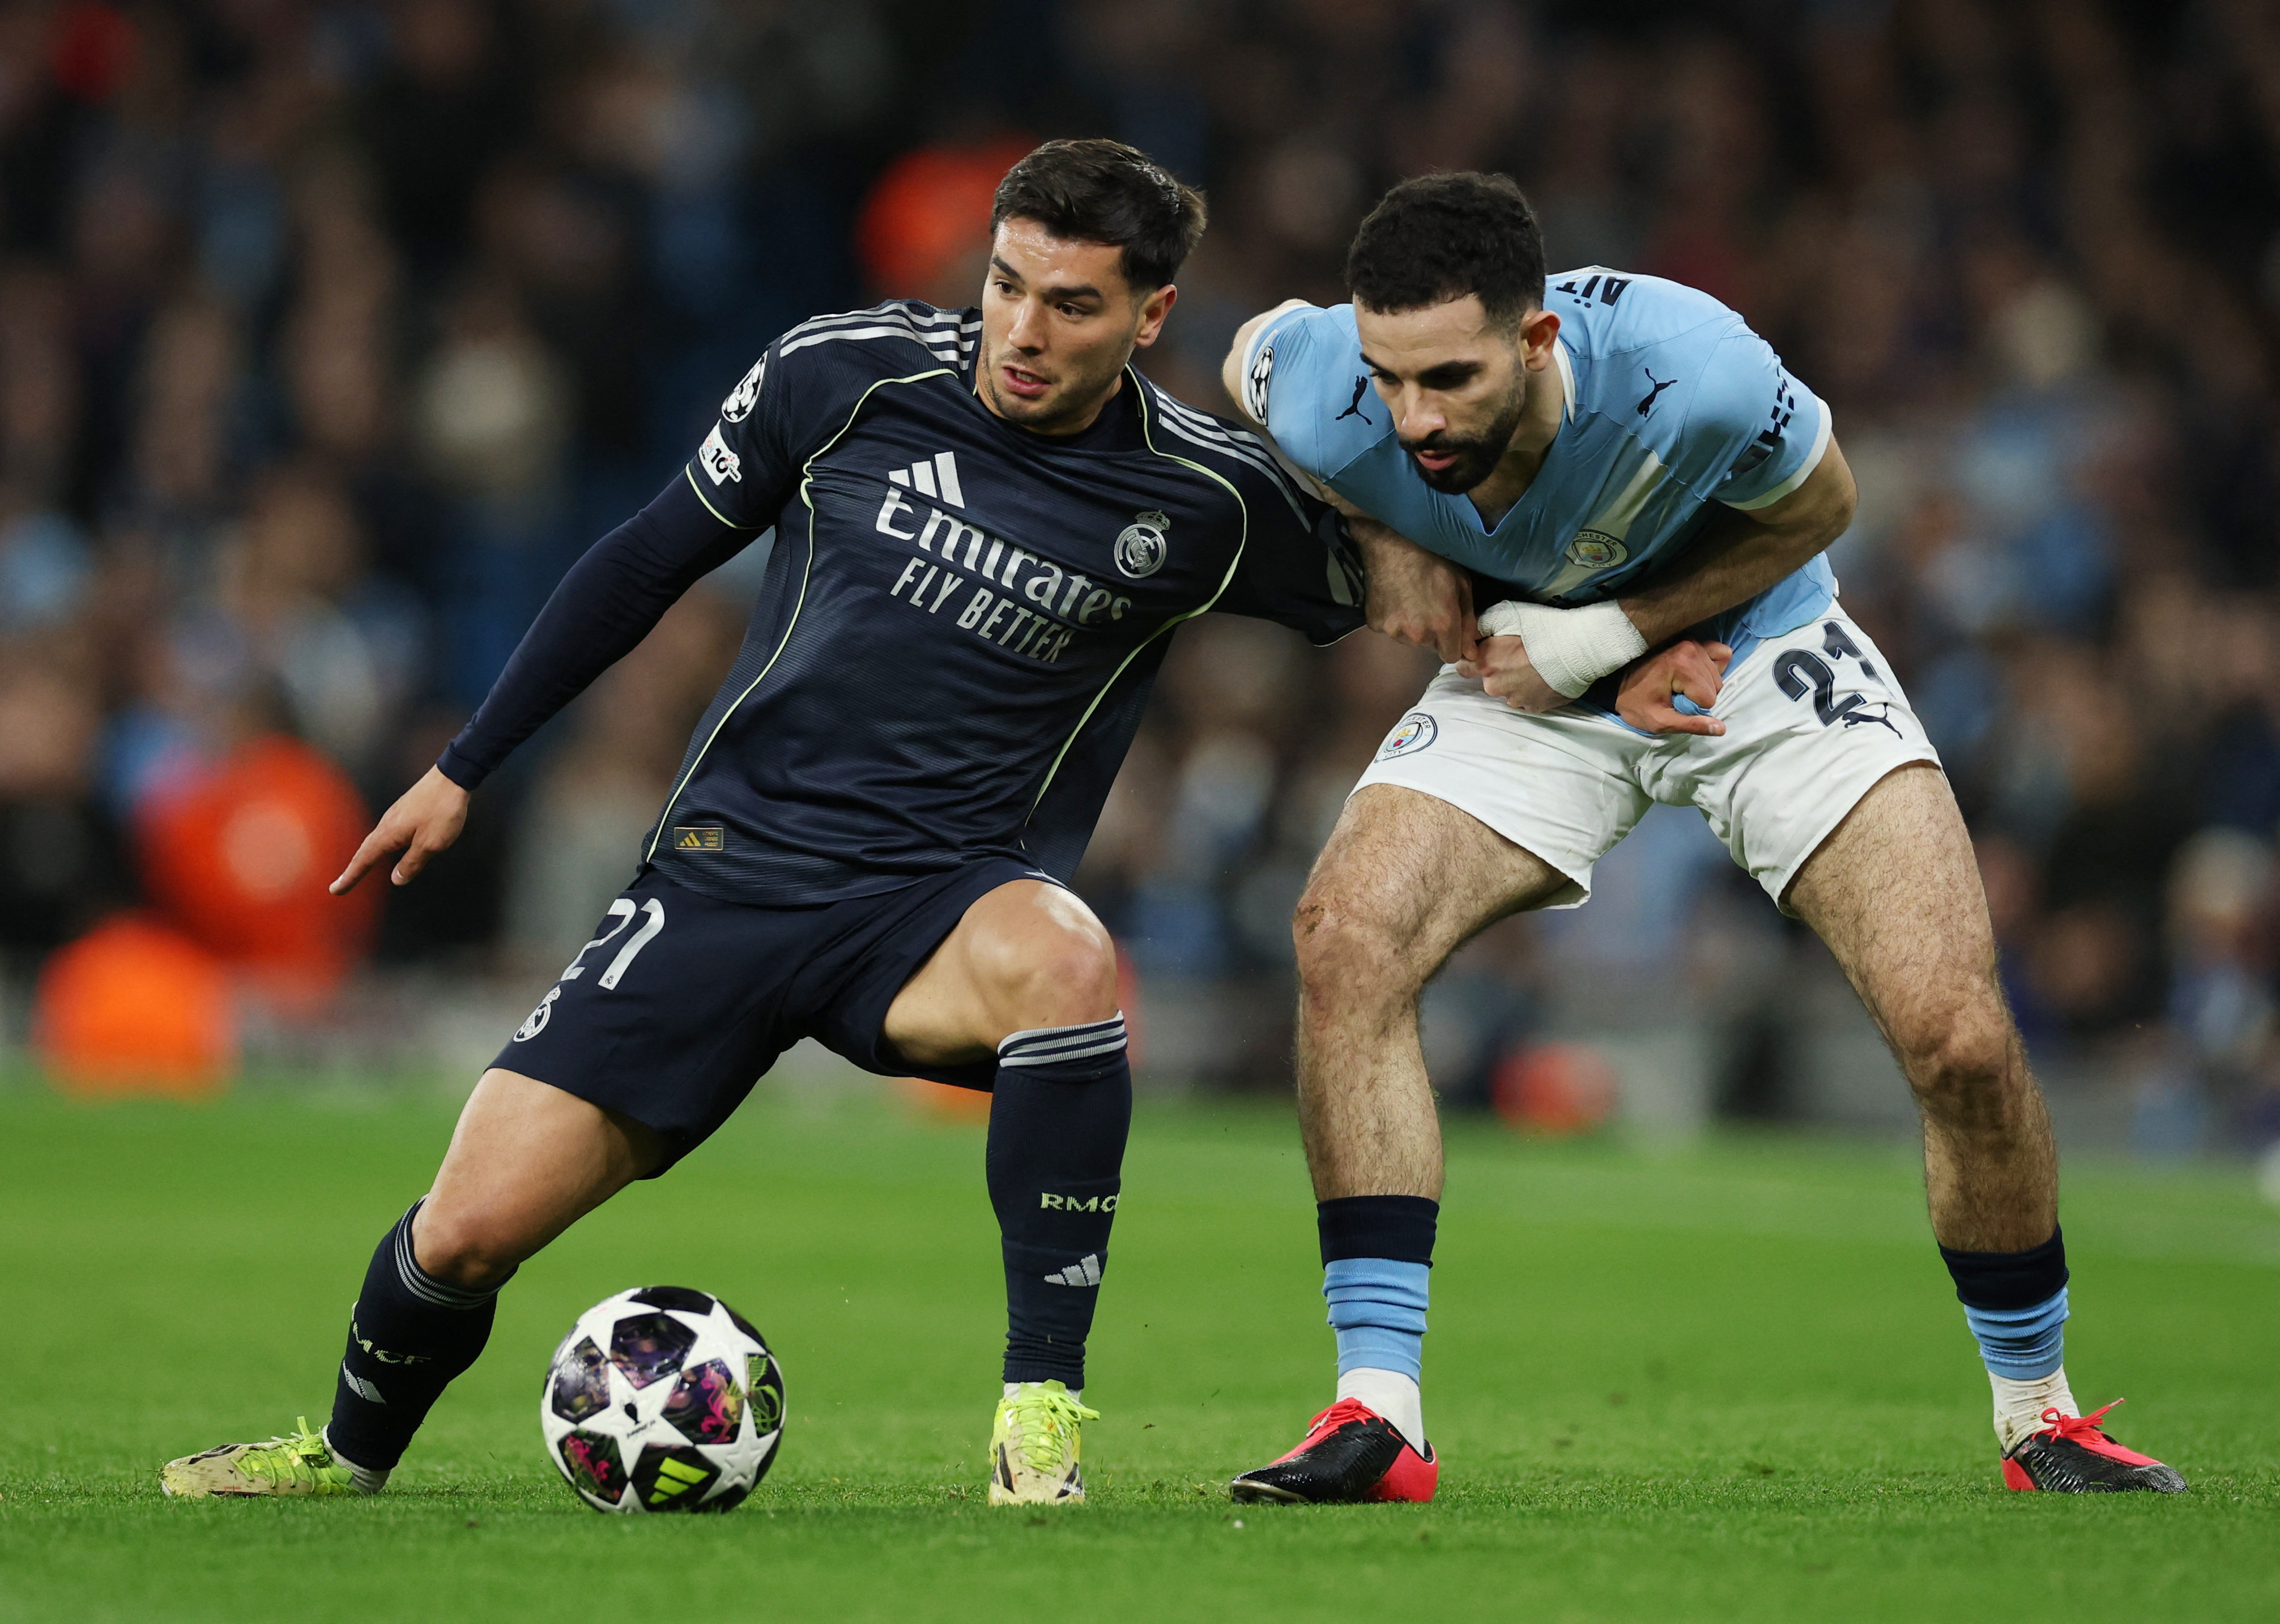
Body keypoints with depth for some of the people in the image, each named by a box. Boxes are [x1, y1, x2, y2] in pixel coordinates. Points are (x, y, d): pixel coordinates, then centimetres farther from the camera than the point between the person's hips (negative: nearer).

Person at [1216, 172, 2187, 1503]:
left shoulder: (1693, 376, -37)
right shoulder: (1321, 397, -30)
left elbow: (1817, 503, -14)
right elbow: (1250, 355, -2)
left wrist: (1611, 633, -23)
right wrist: (1393, 549, -14)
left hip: (1754, 652, -2)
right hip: (1526, 681, 2)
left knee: (1960, 1033, -16)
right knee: (1345, 937, -23)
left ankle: (2041, 1415, 8)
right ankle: (1379, 1416, -18)